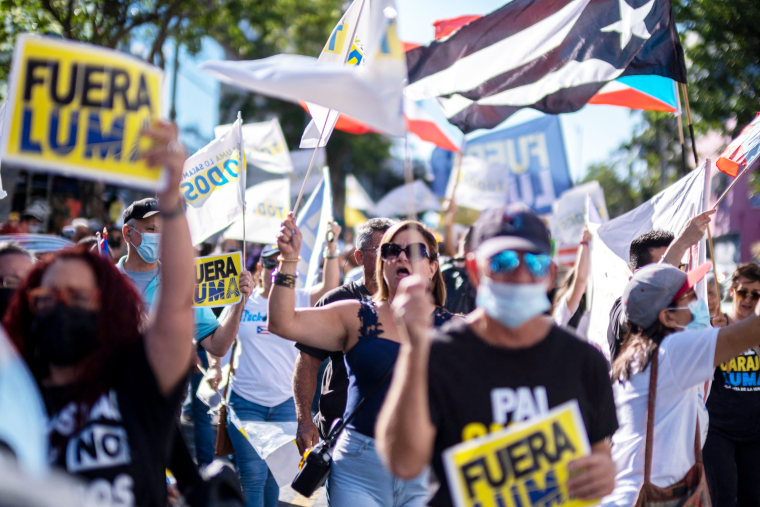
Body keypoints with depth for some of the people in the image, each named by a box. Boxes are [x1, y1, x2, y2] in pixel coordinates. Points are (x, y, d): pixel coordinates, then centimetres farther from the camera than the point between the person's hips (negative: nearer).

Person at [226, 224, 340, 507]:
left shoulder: (299, 301, 3)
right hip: (245, 401, -1)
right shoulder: (242, 302, 4)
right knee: (252, 474, -7)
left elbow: (329, 287, -14)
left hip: (286, 403, 1)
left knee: (275, 474, 10)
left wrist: (331, 247, -23)